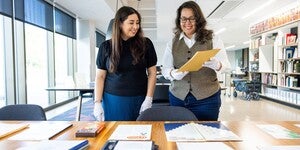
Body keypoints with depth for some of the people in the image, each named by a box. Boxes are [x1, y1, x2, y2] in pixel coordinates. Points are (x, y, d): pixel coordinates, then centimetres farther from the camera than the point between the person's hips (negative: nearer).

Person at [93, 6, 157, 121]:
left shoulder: (145, 44, 0)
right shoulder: (106, 46, 1)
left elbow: (152, 73, 1)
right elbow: (100, 76, 3)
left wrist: (148, 99, -5)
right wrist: (97, 102, -2)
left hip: (139, 100, 0)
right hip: (113, 100, 1)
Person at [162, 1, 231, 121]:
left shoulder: (213, 39, 3)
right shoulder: (172, 43, 7)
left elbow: (226, 65, -1)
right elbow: (165, 69, 3)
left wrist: (215, 64, -24)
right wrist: (174, 74, -19)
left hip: (207, 98, -1)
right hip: (178, 97, 2)